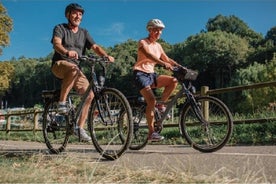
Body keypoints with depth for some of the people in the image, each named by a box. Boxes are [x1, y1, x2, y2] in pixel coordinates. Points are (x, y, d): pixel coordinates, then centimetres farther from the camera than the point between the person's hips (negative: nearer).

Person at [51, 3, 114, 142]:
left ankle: (80, 128, -3)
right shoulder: (60, 28, 2)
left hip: (76, 69, 5)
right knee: (73, 69, -40)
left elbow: (95, 47, 1)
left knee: (89, 94, -13)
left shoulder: (84, 33, 16)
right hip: (60, 64, -5)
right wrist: (67, 52, -42)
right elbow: (56, 44, -19)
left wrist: (106, 56, -21)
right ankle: (62, 102, -26)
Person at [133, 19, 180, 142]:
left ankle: (161, 105, 0)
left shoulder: (158, 46, 13)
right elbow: (149, 55, -28)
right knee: (151, 100, -23)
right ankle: (151, 133, -16)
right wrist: (163, 63, -43)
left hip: (151, 74, 7)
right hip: (140, 73, -7)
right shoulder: (143, 42, -8)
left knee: (173, 81, -15)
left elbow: (168, 60, 9)